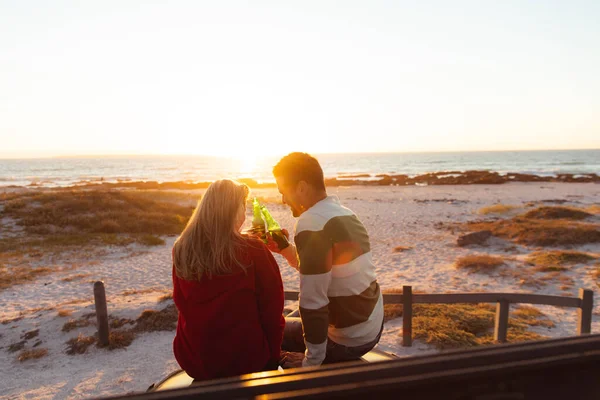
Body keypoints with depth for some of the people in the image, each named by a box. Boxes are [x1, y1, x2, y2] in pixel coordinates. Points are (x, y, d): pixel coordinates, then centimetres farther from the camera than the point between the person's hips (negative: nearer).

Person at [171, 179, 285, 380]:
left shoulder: (182, 251, -9)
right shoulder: (253, 252, -22)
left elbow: (182, 304, 3)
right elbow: (272, 310, -13)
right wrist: (271, 358, 3)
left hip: (193, 359, 4)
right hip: (244, 360, -3)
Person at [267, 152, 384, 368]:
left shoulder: (311, 224, -24)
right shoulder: (345, 214, 5)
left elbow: (313, 301, -25)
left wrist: (312, 362, -15)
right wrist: (286, 249, 7)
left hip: (347, 341, -8)